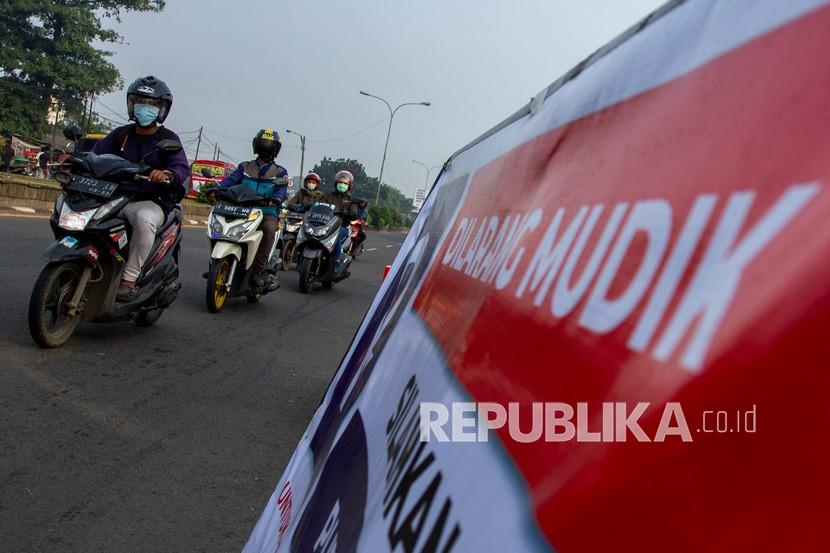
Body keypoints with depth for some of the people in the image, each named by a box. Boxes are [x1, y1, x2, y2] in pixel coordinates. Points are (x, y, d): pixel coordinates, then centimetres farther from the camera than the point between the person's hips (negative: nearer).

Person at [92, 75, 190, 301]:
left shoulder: (168, 139, 1)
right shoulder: (121, 134, 15)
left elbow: (182, 168, -15)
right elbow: (96, 154, 11)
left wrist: (166, 174, -38)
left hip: (151, 202, -5)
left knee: (144, 219, -40)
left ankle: (129, 279, -32)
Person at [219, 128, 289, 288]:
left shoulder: (280, 172, 14)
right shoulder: (245, 167, 20)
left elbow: (281, 190, -4)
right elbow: (231, 180, 4)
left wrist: (277, 198, -29)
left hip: (267, 212, -2)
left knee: (269, 228, -36)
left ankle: (259, 271, -32)